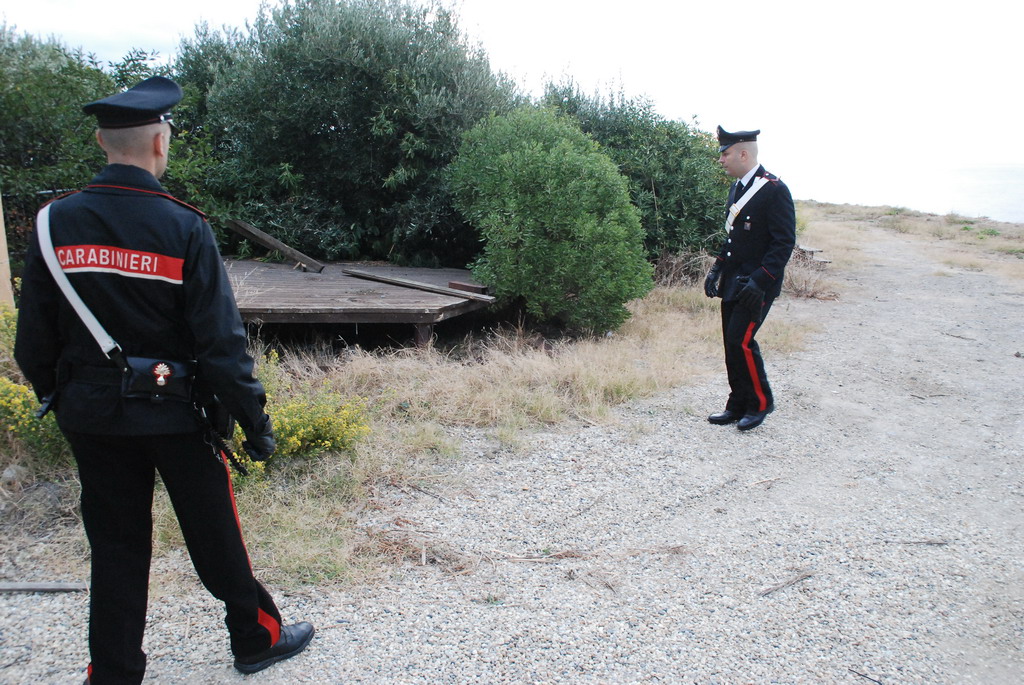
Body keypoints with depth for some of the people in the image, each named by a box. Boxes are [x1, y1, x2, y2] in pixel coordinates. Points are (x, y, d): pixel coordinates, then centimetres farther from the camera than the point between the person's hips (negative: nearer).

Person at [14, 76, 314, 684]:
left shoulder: (55, 223, -4)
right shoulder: (184, 228, -15)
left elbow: (34, 337, 1)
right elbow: (221, 340, -16)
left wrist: (56, 399, 17)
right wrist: (254, 420, -9)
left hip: (92, 415, 3)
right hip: (176, 414, -3)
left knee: (115, 546, 16)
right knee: (214, 533, 13)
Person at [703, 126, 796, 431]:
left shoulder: (774, 189, -14)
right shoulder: (737, 188, 13)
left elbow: (784, 242, -17)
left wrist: (760, 280, -23)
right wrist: (717, 269, 12)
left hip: (758, 284, -8)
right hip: (733, 282, 8)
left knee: (741, 340, -11)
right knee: (732, 343, 9)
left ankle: (761, 403, 8)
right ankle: (738, 405, 20)